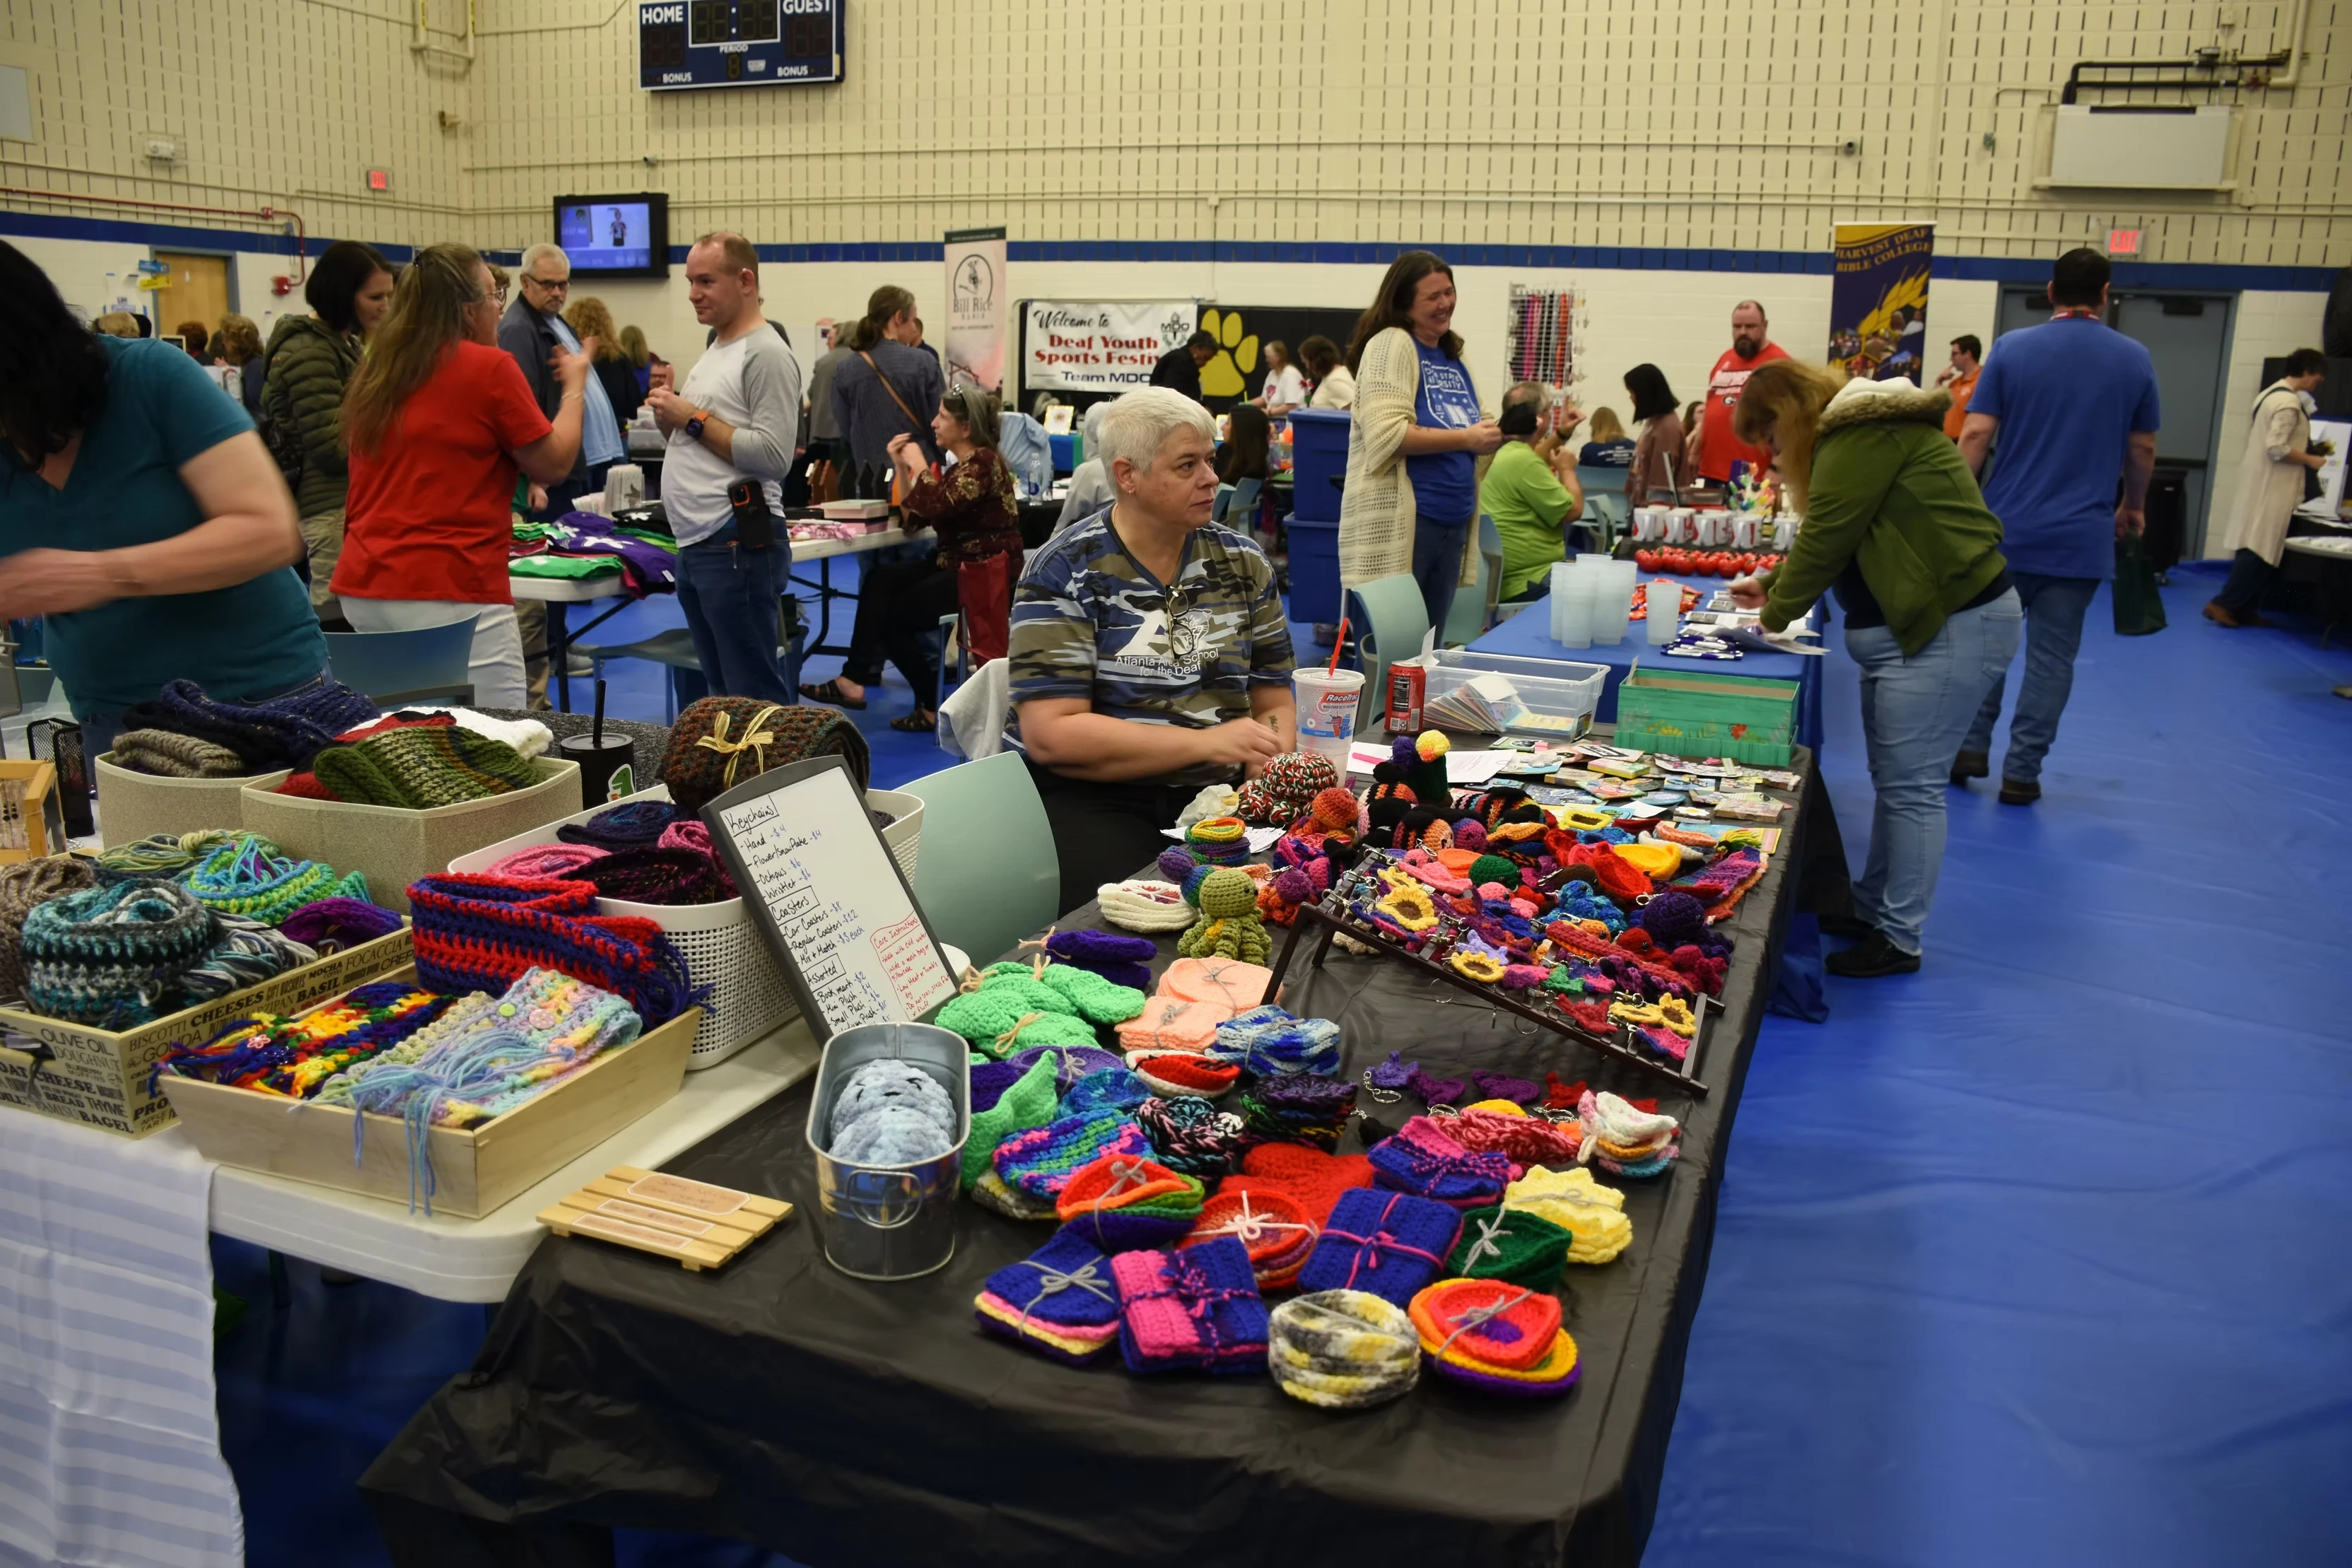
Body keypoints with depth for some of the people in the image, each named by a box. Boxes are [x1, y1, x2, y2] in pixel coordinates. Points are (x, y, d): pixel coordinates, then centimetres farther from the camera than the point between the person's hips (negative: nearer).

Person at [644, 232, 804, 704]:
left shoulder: (766, 355, -11)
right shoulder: (714, 350, 19)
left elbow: (774, 456, -21)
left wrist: (695, 419, -14)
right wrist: (671, 418, 6)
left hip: (736, 545, -10)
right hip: (695, 543, 10)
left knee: (756, 697, -6)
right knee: (721, 692, 16)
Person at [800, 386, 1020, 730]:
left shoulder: (984, 462, -15)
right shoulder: (961, 464, 15)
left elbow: (935, 506, -27)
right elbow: (914, 516, 15)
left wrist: (919, 465, -11)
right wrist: (901, 466, 4)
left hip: (983, 576, -9)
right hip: (954, 565, 9)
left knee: (892, 615, -7)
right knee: (879, 580, -8)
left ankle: (933, 705, 5)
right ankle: (854, 678, -12)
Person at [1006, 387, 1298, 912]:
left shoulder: (1242, 562, 9)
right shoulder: (1066, 573, -6)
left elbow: (1273, 702, 12)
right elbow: (1050, 735, -15)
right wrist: (1206, 742, -19)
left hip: (1216, 794, 5)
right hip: (1090, 799, -4)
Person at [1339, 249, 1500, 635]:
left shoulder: (1453, 357, 15)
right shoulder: (1391, 344, -8)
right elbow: (1388, 434, -20)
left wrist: (1485, 437, 2)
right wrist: (1467, 438, -16)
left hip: (1452, 521, 8)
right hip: (1400, 520, -8)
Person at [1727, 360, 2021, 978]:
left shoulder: (1863, 438, -16)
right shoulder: (1856, 432, 18)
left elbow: (1826, 539, -16)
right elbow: (1828, 537, 26)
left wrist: (1775, 614, -4)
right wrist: (1771, 585, 24)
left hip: (1952, 627, -11)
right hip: (1914, 626, 11)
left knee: (1910, 785, -5)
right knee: (1892, 779, 15)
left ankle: (1898, 939, 2)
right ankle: (1871, 909, 24)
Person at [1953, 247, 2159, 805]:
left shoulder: (2012, 348, -2)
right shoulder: (2134, 360, 2)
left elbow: (1975, 434, -7)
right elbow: (2142, 450, 8)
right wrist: (2133, 506, 24)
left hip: (2004, 529, 0)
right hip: (2080, 537, 0)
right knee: (2051, 656, 5)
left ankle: (1971, 747, 15)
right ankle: (2021, 772, 6)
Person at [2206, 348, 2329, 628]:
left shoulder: (2269, 393, 13)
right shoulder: (2290, 402, -17)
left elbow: (2252, 437, 18)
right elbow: (2276, 448, -23)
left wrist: (2302, 448, 20)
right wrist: (2310, 460, -11)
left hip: (2258, 483, 10)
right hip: (2271, 487, -10)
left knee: (2255, 548, 11)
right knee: (2261, 550, -7)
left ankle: (2244, 608, 12)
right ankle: (2223, 603, -8)